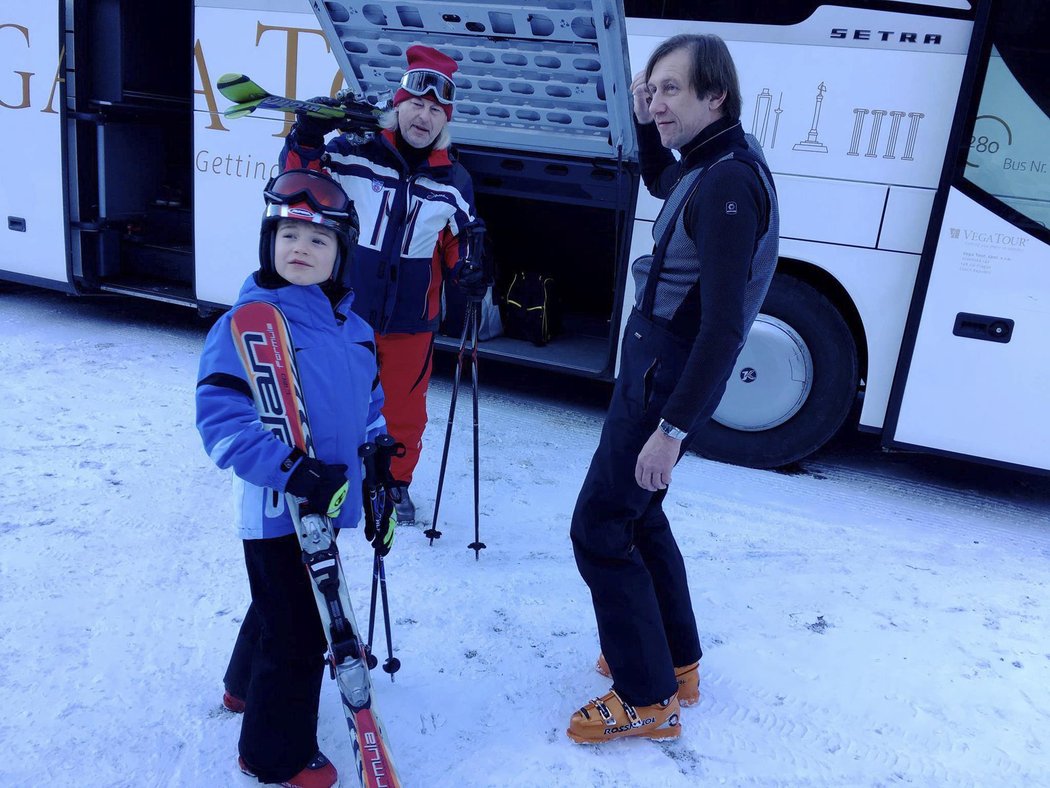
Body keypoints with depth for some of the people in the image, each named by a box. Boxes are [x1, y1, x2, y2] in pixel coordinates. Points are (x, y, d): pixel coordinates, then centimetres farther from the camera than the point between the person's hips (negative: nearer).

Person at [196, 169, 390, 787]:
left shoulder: (352, 325, 5)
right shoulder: (250, 320, -17)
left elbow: (371, 400, 17)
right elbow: (219, 416, -22)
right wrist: (293, 471, -30)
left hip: (327, 501, 8)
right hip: (274, 506, -8)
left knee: (282, 607, 28)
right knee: (298, 632, 2)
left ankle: (248, 686, 56)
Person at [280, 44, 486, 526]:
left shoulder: (453, 182, 3)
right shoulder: (353, 153, -8)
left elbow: (457, 240, 12)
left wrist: (465, 272, -8)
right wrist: (308, 137, -22)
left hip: (411, 316, 2)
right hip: (346, 307, -1)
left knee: (404, 406, 12)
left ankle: (396, 481, 35)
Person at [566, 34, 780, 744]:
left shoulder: (727, 184, -23)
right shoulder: (710, 163, 6)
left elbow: (723, 326, -27)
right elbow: (662, 184, 31)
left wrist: (672, 428, -26)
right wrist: (646, 125, 13)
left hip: (664, 381, -10)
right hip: (652, 366, 10)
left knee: (599, 529, -2)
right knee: (637, 512, 21)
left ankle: (649, 701, 13)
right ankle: (678, 661, 36)